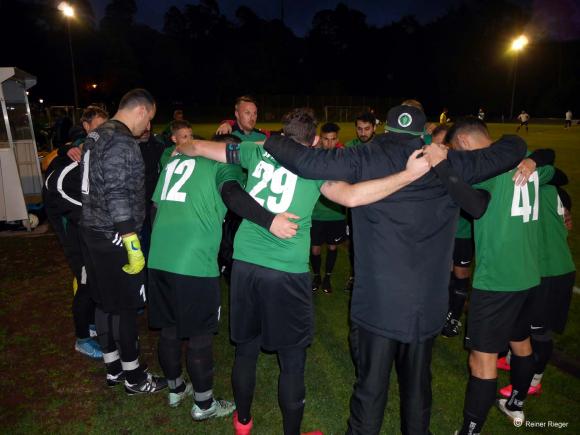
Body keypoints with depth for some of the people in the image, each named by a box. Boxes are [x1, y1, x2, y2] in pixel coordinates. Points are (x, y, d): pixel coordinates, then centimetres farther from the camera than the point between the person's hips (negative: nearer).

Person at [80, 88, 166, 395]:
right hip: (116, 237, -10)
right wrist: (133, 245, -23)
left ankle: (113, 367, 33)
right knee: (125, 307, 3)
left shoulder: (96, 135, 13)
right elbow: (117, 197, -25)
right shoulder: (121, 142, -18)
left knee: (104, 303, 17)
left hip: (93, 232, 10)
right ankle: (133, 376, 19)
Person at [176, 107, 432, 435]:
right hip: (287, 272, -4)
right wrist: (410, 173, -14)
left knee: (246, 348, 21)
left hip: (245, 263, 4)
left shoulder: (259, 151, 10)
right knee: (292, 360, 12)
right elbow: (350, 197, -19)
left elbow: (197, 147, 16)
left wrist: (183, 147, 39)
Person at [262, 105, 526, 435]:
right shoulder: (449, 163, 3)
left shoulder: (366, 160, -6)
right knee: (418, 384, 21)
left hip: (377, 303, -3)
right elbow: (514, 148, 14)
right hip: (429, 303, 3)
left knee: (371, 386, 12)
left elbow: (306, 162, -14)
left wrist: (270, 142, 4)